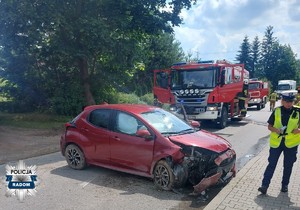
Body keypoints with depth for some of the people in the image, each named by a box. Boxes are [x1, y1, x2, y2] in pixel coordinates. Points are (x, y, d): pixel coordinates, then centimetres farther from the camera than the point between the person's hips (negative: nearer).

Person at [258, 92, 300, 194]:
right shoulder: (277, 111, -1)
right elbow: (269, 126, 3)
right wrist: (275, 130, -16)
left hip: (291, 143, 1)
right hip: (276, 142, -1)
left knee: (288, 166, 13)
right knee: (271, 164, 0)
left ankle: (284, 185, 30)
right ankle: (264, 185, 3)